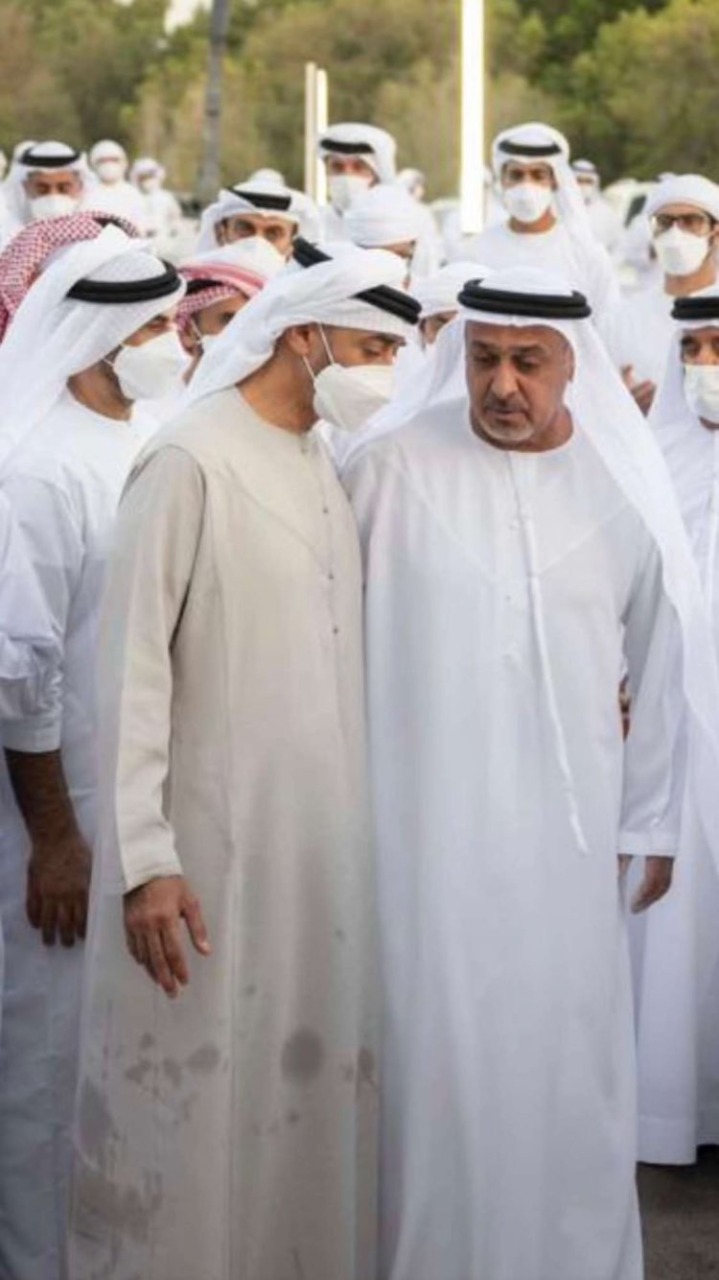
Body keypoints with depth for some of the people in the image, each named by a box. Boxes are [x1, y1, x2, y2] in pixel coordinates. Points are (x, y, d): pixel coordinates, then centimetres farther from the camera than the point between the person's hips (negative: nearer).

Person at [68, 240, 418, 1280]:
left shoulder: (333, 464, 9)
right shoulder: (190, 463, -13)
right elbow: (134, 667, -14)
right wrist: (144, 857, -18)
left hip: (326, 834, 7)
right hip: (214, 843, -7)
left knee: (311, 1079, 13)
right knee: (201, 1095, 1)